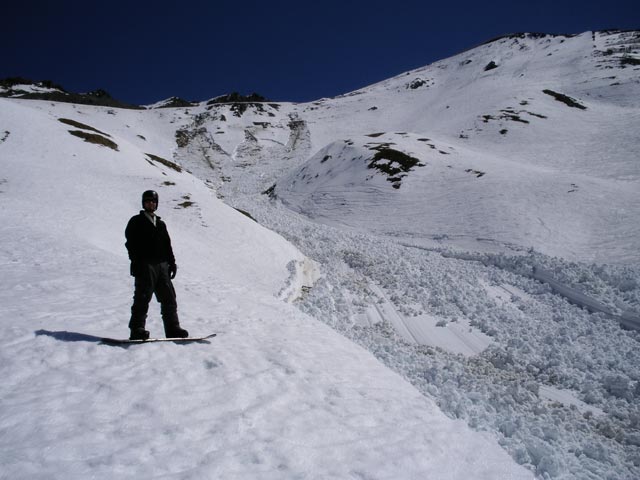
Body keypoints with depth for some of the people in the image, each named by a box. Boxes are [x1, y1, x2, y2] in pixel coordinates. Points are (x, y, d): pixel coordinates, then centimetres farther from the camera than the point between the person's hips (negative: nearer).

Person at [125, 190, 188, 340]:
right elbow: (131, 243, -5)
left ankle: (173, 329, 8)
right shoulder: (136, 221, 5)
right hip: (145, 266, -6)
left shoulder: (161, 224, 22)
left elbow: (167, 245, 22)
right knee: (143, 298, -8)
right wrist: (136, 262, -15)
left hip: (162, 266, 6)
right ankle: (137, 330, -4)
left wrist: (172, 263, 13)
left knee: (169, 298, 4)